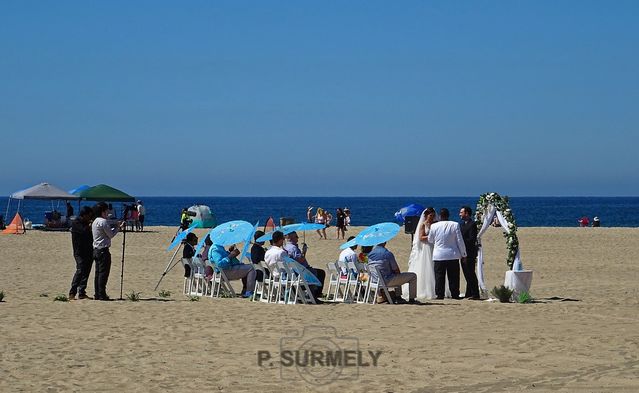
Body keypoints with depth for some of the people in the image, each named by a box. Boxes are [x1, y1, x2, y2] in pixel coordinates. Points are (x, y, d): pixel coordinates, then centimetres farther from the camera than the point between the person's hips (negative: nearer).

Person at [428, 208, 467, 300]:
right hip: (453, 255, 0)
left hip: (439, 255, 0)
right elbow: (460, 241, -2)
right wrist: (463, 254, 7)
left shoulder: (434, 226, -2)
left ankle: (440, 295, 2)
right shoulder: (455, 225, -5)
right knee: (453, 277, 5)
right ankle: (455, 295, 5)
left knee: (439, 276, 4)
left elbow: (430, 240, 12)